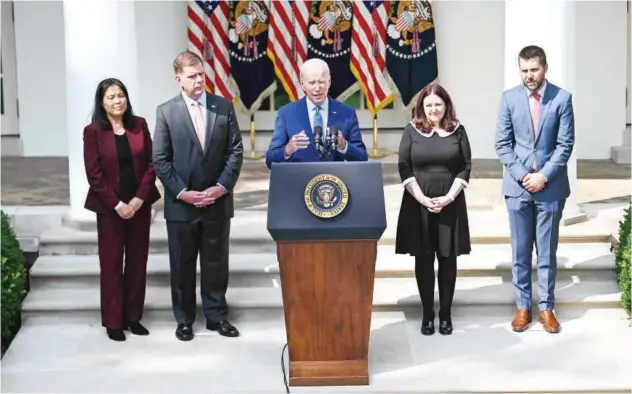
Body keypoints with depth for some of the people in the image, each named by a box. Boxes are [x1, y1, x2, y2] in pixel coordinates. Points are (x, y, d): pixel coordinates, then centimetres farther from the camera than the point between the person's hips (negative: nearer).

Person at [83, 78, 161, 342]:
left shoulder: (139, 125, 3)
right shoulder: (93, 132, -5)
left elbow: (151, 164, 1)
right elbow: (94, 174, -8)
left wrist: (140, 198, -10)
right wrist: (116, 204, -13)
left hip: (139, 205, 3)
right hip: (110, 208, -3)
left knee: (138, 262, 8)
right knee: (111, 264, 3)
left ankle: (133, 317, 18)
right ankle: (113, 322, 11)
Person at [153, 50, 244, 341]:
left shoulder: (224, 107, 3)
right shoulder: (166, 112, -2)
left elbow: (235, 151, 2)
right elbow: (160, 160, -3)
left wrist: (222, 186, -9)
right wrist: (182, 193, -11)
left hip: (217, 202, 1)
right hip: (181, 203, -1)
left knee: (216, 263, 9)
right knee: (182, 265, 8)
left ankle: (217, 316, 22)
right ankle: (184, 319, 20)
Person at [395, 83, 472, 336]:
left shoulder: (457, 130, 4)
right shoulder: (412, 130, 2)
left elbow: (465, 167, 1)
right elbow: (404, 169, -2)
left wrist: (448, 197, -12)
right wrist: (423, 199, -12)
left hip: (450, 203, 1)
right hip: (418, 203, 0)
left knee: (448, 258, 5)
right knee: (423, 259, 3)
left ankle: (445, 313, 13)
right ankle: (427, 313, 11)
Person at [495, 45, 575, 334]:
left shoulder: (561, 98, -2)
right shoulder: (509, 98, 1)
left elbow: (565, 144, -4)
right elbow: (502, 144, 0)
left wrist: (544, 176, -13)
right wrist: (522, 175, -11)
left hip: (551, 187, -1)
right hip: (517, 186, 1)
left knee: (547, 251, 7)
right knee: (520, 252, 7)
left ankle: (546, 307, 16)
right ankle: (522, 307, 15)